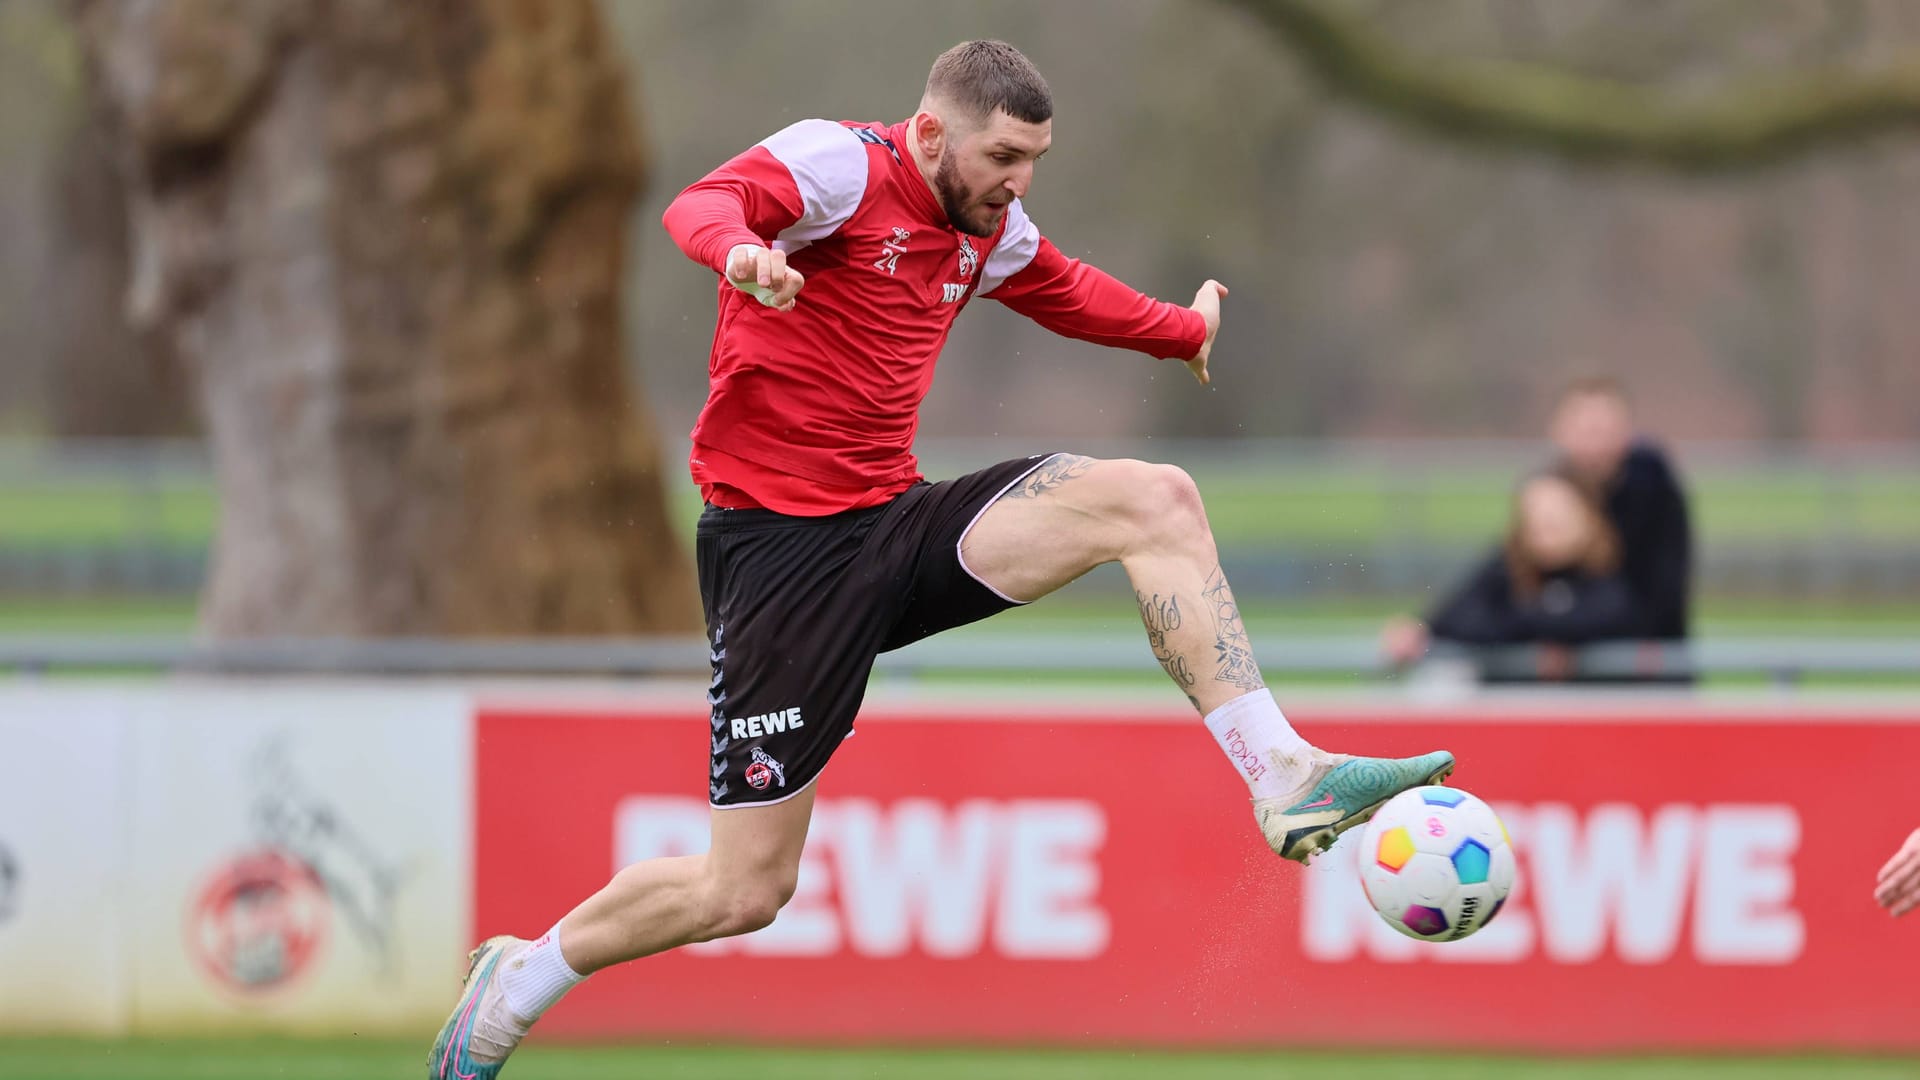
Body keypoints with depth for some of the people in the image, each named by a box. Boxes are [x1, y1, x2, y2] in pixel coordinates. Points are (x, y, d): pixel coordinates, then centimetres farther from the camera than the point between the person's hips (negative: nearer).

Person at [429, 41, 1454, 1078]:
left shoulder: (991, 230, 11)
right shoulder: (839, 164, -12)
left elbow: (1061, 289, 36)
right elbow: (703, 204, -33)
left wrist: (1183, 330, 48)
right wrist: (740, 249, -56)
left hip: (899, 525, 7)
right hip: (779, 550, -7)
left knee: (1156, 498, -14)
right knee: (744, 892, -7)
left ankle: (1283, 778, -14)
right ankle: (521, 978, 17)